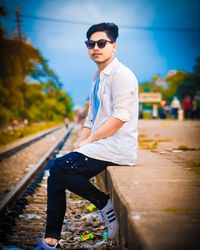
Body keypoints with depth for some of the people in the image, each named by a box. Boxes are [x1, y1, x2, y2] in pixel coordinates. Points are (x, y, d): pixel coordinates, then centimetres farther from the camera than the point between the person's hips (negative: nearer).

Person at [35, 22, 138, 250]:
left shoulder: (122, 75, -9)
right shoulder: (98, 78, 18)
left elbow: (120, 117, -18)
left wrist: (88, 141, -13)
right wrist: (78, 146, 5)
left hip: (117, 148, -8)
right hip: (100, 147, 9)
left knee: (59, 168, -19)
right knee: (56, 178, 0)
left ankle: (105, 204, -5)